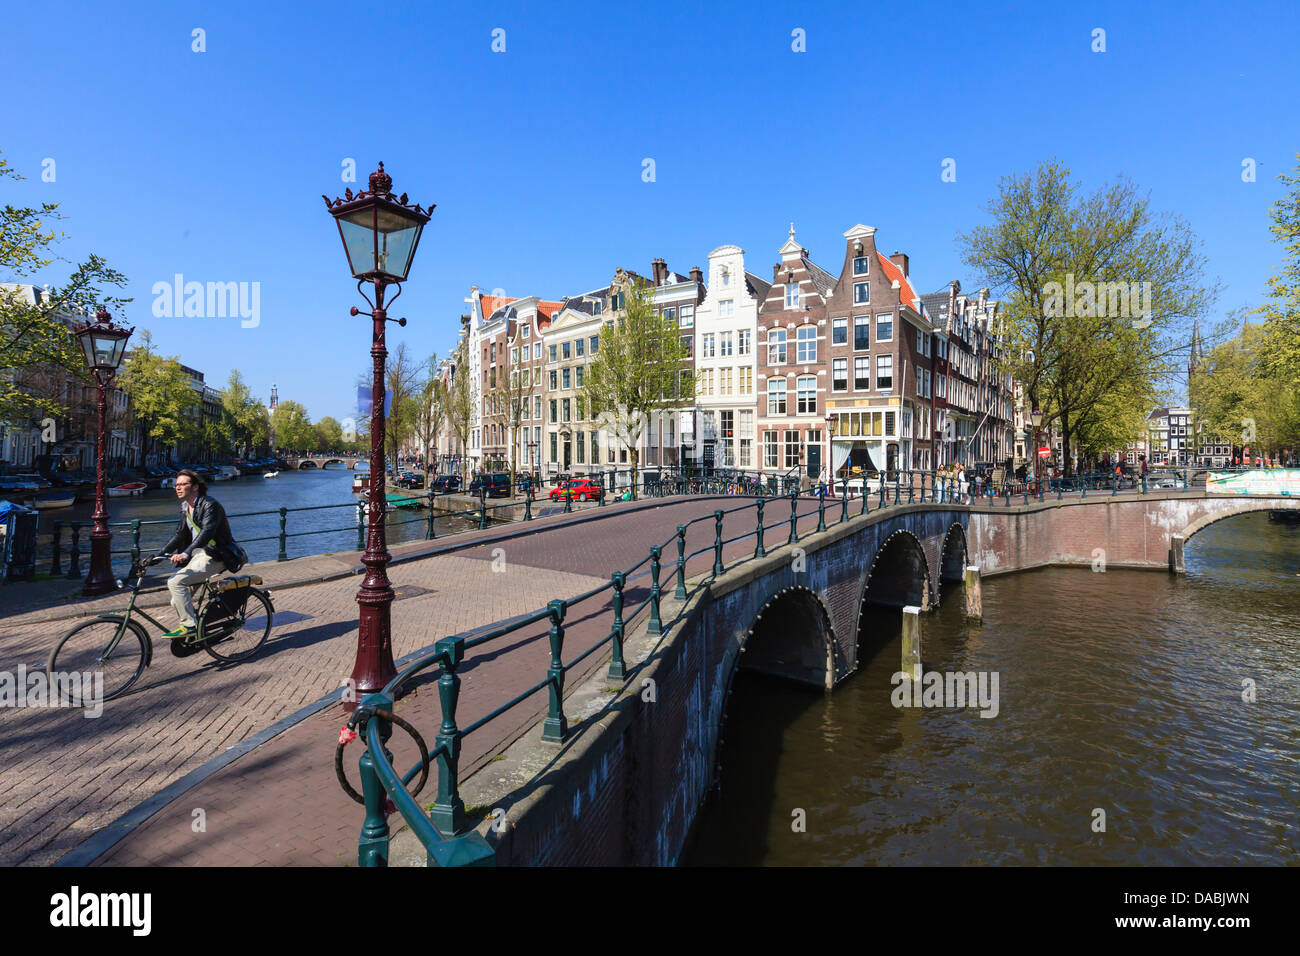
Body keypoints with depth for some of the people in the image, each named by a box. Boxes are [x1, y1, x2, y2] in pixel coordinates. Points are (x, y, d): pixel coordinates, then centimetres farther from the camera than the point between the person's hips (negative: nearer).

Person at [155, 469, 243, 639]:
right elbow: (179, 535, 19)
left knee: (175, 582, -25)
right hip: (196, 555, 9)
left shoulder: (210, 505, -15)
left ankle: (189, 625, -17)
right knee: (177, 604, 5)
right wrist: (159, 555, 9)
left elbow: (207, 532, -30)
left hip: (213, 557, -9)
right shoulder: (185, 508, 13)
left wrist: (186, 553, -41)